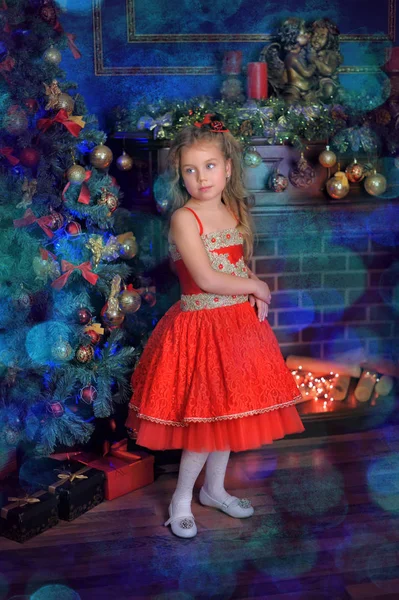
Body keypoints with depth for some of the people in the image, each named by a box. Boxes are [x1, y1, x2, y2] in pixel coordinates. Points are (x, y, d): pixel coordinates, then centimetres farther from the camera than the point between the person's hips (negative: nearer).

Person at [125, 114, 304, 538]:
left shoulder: (235, 213, 7)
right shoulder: (184, 218, -14)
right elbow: (207, 280, -21)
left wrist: (256, 295, -3)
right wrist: (257, 286, -10)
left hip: (240, 323, 7)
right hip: (201, 327, -7)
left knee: (229, 410, 14)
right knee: (207, 418, -3)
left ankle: (214, 488, 32)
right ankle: (181, 499, 16)